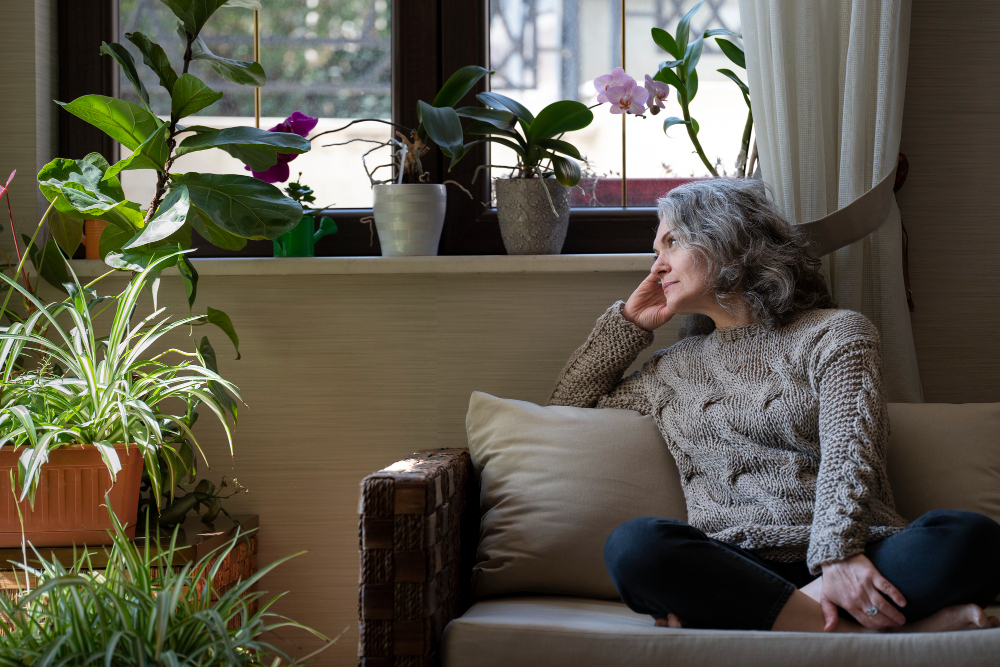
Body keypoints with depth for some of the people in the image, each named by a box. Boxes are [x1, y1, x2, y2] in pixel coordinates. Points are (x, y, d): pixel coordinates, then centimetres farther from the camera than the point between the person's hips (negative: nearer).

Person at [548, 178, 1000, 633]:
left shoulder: (835, 333, 14)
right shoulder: (676, 367, 28)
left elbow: (849, 454, -3)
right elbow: (565, 407, 38)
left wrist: (838, 555, -21)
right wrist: (630, 322, 28)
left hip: (847, 559, -2)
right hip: (730, 563, 2)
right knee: (633, 543, -33)